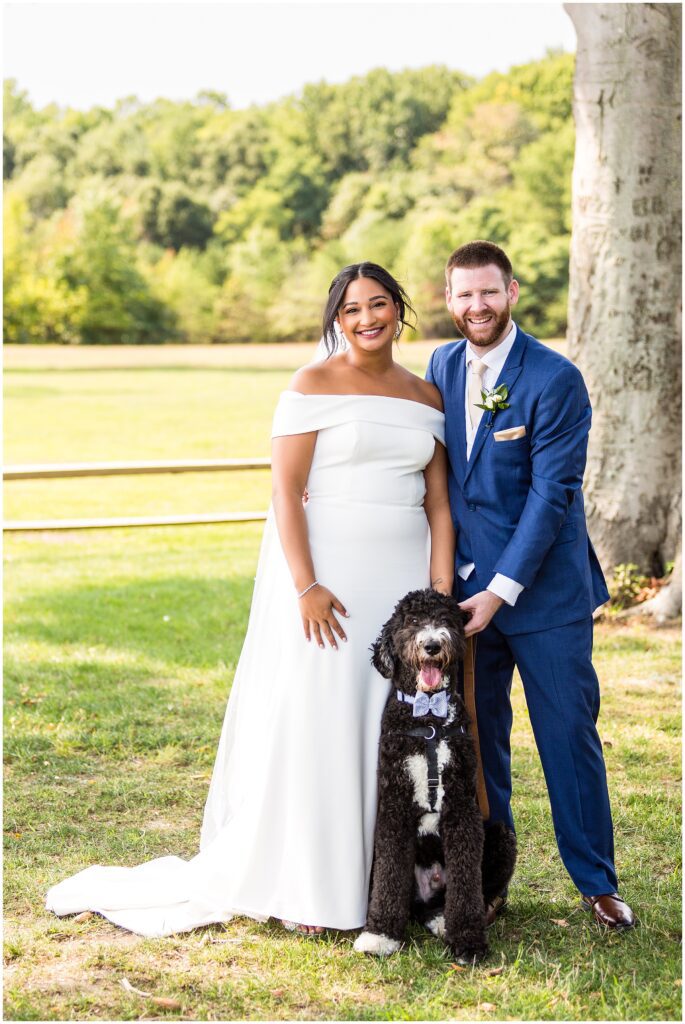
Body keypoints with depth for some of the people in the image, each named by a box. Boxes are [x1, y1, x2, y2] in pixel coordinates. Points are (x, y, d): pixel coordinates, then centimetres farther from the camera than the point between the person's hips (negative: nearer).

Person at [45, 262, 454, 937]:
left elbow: (439, 505, 8)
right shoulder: (313, 386, -3)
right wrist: (306, 587, -18)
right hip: (326, 572, -5)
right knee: (315, 719, 0)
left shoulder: (426, 397, 11)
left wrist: (441, 597, -2)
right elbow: (286, 491, -9)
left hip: (403, 577, 5)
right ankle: (308, 887, 11)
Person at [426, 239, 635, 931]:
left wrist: (503, 589, -17)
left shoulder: (555, 379, -12)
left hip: (545, 588, -4)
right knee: (476, 736, 9)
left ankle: (597, 882, 15)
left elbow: (551, 493, -15)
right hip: (465, 586, 5)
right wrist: (445, 571, 8)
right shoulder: (442, 366, 6)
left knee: (569, 733, 2)